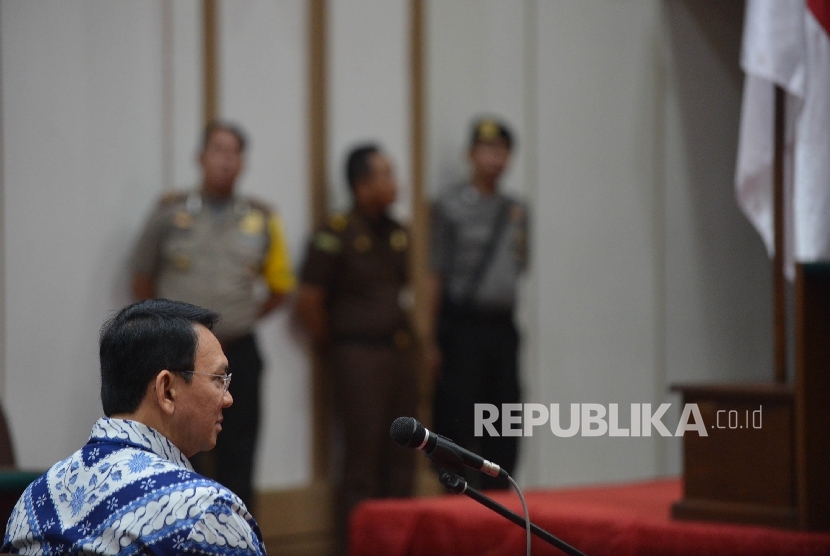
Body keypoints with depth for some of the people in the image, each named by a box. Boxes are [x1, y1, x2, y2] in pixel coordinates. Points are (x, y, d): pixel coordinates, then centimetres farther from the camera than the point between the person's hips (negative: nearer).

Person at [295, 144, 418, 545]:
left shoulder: (397, 234, 12)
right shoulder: (336, 235, -9)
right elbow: (308, 301, -10)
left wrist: (407, 340, 13)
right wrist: (332, 350, -2)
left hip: (399, 353, 7)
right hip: (359, 357, -7)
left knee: (400, 457, 8)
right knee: (363, 459, -5)